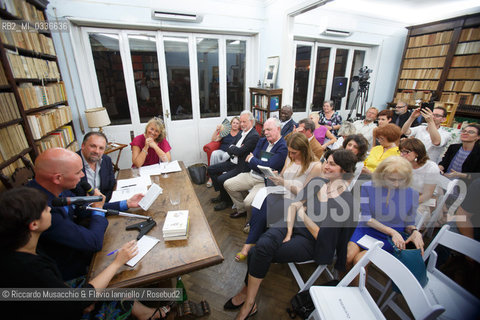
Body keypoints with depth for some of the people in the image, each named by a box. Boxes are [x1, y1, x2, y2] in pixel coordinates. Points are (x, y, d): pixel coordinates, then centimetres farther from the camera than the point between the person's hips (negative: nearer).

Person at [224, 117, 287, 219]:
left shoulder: (283, 147, -15)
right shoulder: (262, 141, 8)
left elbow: (268, 167, -21)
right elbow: (249, 162, 4)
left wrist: (252, 159, -7)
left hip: (265, 181, -8)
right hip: (251, 175, 8)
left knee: (248, 202, -27)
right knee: (228, 184, 9)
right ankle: (242, 210, 26)